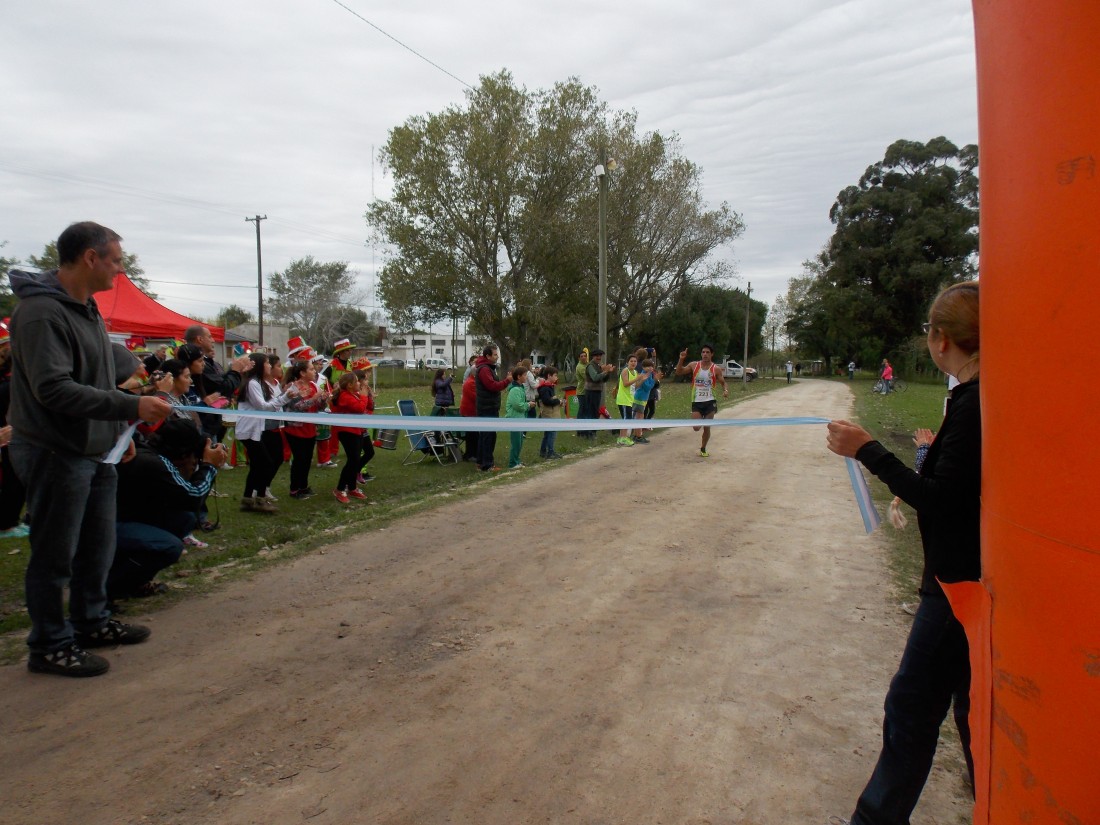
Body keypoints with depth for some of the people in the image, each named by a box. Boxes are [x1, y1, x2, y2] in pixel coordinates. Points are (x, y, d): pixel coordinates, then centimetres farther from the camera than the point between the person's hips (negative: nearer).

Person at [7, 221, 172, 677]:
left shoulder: (86, 308, 11)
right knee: (55, 555, 4)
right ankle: (50, 645, 19)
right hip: (55, 454, -9)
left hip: (94, 452, 9)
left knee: (97, 545, 19)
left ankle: (91, 621, 36)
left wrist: (118, 431, 18)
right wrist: (132, 407, -29)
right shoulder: (41, 312, -19)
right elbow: (53, 389, -27)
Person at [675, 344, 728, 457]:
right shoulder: (694, 365, 0)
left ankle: (703, 449, 25)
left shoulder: (716, 369, -3)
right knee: (696, 428, -10)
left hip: (710, 402, 0)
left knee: (707, 428, 4)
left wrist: (726, 390, -20)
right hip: (696, 401, 1)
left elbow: (723, 383, 3)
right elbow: (678, 372, 2)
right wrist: (681, 359, -13)